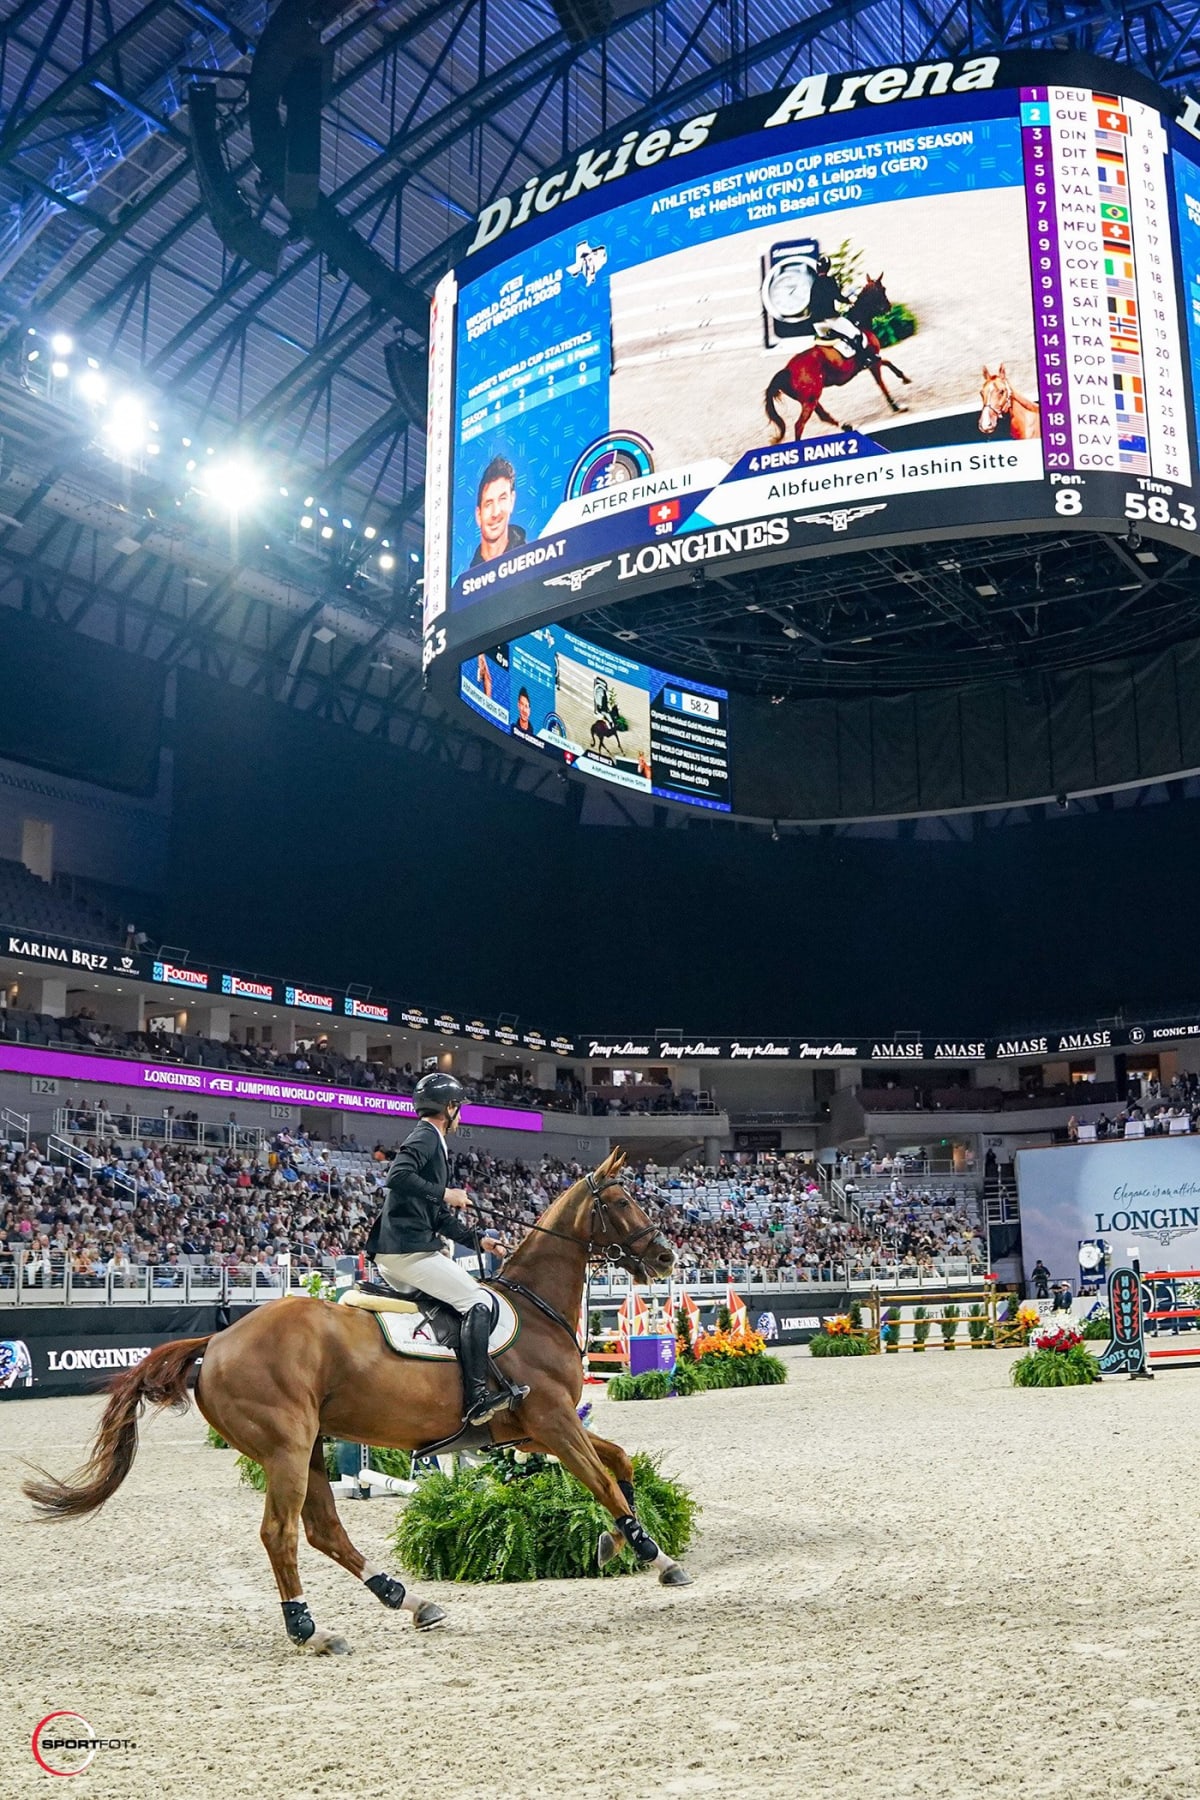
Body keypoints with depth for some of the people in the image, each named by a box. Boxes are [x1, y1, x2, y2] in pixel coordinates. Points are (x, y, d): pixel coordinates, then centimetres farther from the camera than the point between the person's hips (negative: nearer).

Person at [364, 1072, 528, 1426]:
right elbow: (397, 1177, -28)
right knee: (478, 1302, -14)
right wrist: (444, 1193, -18)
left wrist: (478, 1240, 21)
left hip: (395, 1253, 11)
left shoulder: (432, 1143, 23)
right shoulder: (426, 1137, -7)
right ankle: (476, 1399, -22)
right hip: (409, 1249, -11)